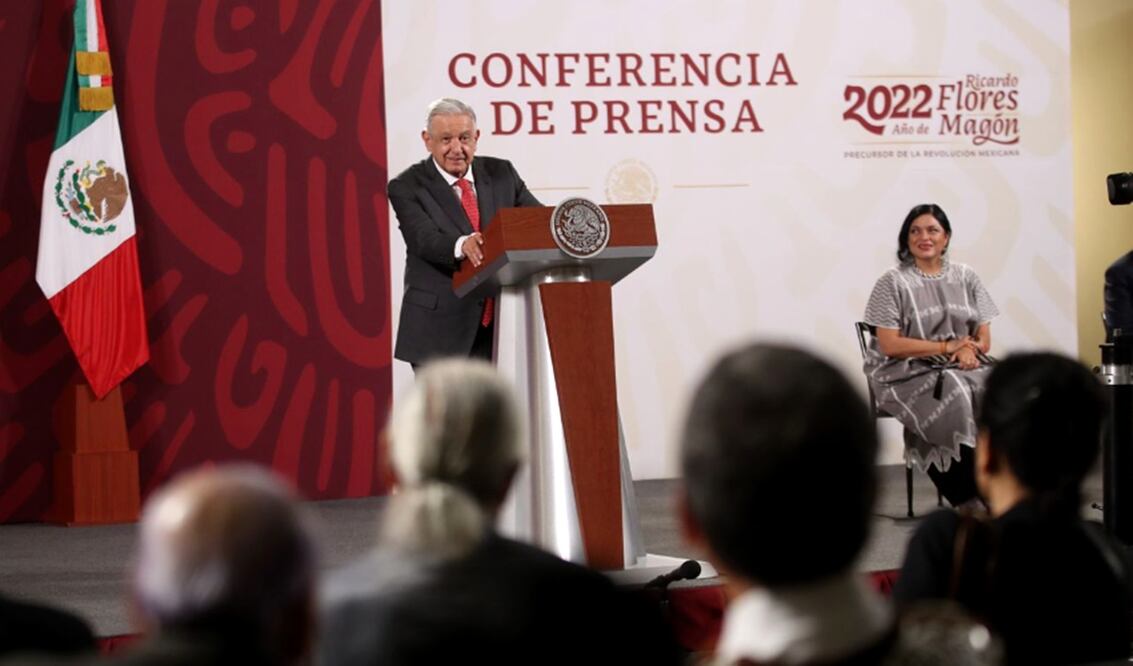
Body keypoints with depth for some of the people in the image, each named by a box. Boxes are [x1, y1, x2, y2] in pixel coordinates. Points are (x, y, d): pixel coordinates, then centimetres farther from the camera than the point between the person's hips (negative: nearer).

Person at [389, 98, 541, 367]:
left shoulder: (501, 173, 8)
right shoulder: (407, 187, -5)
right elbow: (425, 240, -20)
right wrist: (461, 245, -42)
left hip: (502, 326, 4)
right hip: (439, 331, -4)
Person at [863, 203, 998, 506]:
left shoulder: (966, 277, 13)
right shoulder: (893, 282, -1)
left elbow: (984, 339, 11)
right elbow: (889, 345, -9)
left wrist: (969, 350, -14)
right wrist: (948, 347, -11)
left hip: (965, 368, 4)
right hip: (908, 372, -4)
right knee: (955, 396, -34)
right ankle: (970, 498, -23)